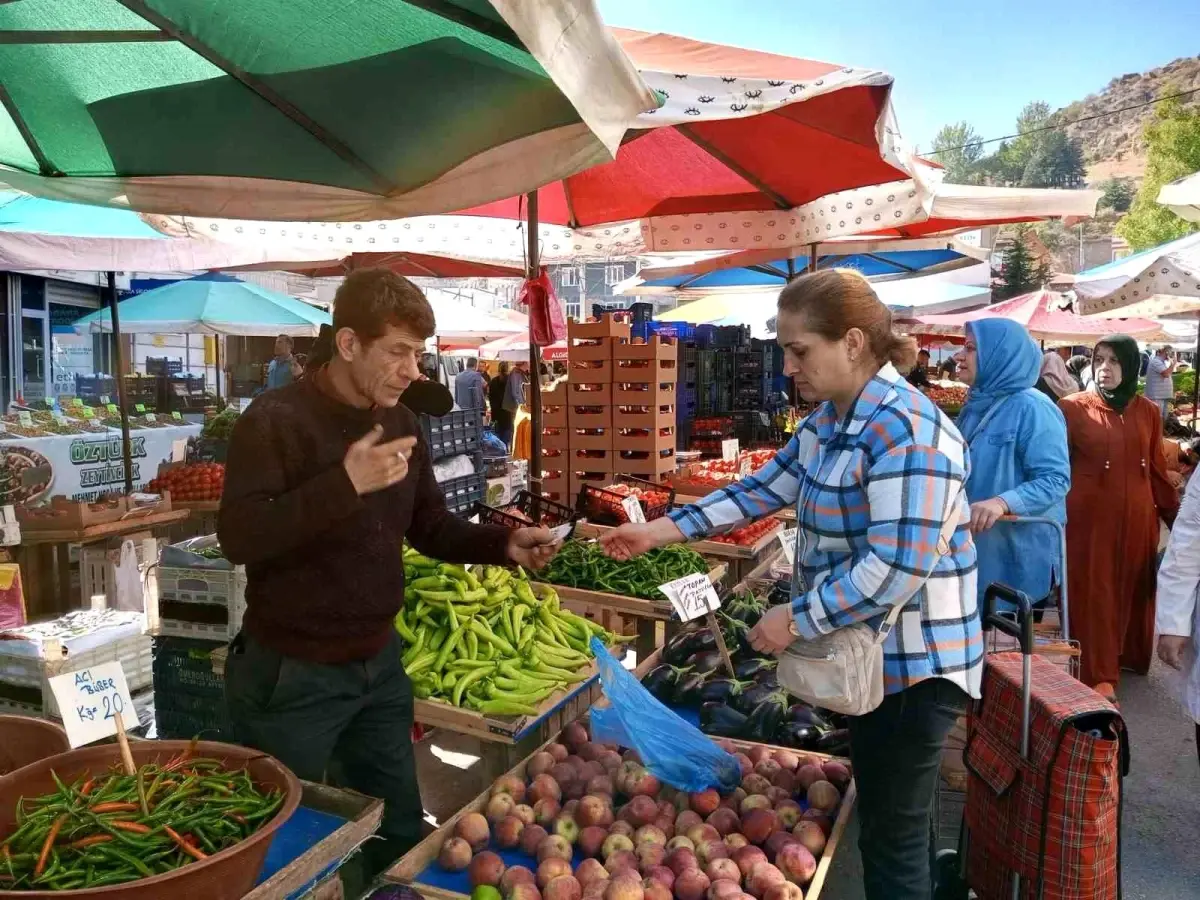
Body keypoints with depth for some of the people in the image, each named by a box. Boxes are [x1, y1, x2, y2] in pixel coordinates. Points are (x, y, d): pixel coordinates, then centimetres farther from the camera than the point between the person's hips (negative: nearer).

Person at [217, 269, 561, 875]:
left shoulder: (403, 427, 4)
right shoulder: (276, 420, -17)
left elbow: (431, 528, 11)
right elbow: (237, 538, -27)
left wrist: (504, 544, -6)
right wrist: (345, 482, -36)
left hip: (379, 664, 6)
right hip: (292, 675, -6)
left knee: (401, 835, 20)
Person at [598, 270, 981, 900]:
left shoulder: (906, 430, -25)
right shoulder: (827, 421, 5)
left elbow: (894, 569, -31)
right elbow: (765, 489, 11)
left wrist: (795, 619, -21)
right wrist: (658, 531, 6)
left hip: (912, 666, -9)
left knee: (893, 842, 7)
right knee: (883, 825, 25)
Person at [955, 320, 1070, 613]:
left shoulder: (1032, 408, -16)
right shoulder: (976, 405, 8)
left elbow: (1054, 479, -22)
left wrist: (1003, 503, -36)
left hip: (1018, 553, -8)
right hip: (972, 548, 8)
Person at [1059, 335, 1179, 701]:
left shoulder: (1147, 412, 5)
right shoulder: (1073, 408, -6)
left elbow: (1157, 470, 11)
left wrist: (1175, 517, 12)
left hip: (1137, 518, 4)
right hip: (1090, 517, -4)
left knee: (1134, 590, 14)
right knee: (1094, 593, 1)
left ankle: (1128, 655, 34)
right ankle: (1100, 674, 9)